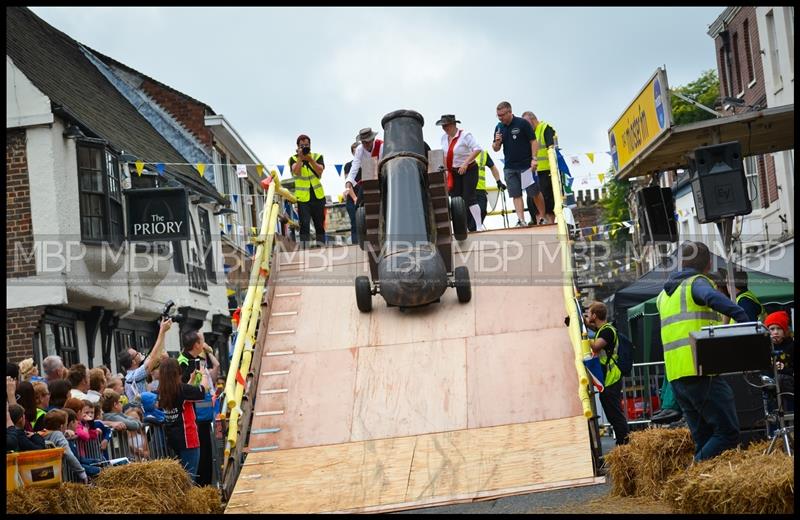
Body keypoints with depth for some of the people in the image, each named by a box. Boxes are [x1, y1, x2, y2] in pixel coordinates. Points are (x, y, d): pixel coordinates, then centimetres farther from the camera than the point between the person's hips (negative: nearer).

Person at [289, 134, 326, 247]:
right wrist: (300, 158, -20)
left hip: (318, 196, 2)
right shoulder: (293, 159, 4)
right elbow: (296, 171, -15)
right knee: (304, 224, -10)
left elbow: (320, 170, -11)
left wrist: (310, 159, -21)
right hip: (303, 198, -2)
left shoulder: (317, 157, 7)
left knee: (320, 225, 7)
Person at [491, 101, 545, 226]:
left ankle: (543, 217, 16)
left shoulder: (522, 123, -7)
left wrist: (534, 159, -14)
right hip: (509, 168, 4)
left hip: (526, 165, -4)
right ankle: (521, 220, -3)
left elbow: (533, 141, -6)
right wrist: (497, 142, -11)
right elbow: (496, 149, 11)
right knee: (516, 195, -1)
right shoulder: (499, 127, 7)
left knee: (534, 193, 2)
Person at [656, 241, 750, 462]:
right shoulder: (698, 282, -2)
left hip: (675, 377, 8)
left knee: (704, 440, 11)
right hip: (702, 372, -8)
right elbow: (713, 298, -24)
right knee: (728, 433, -7)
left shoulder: (664, 294, 23)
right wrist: (744, 318, -35)